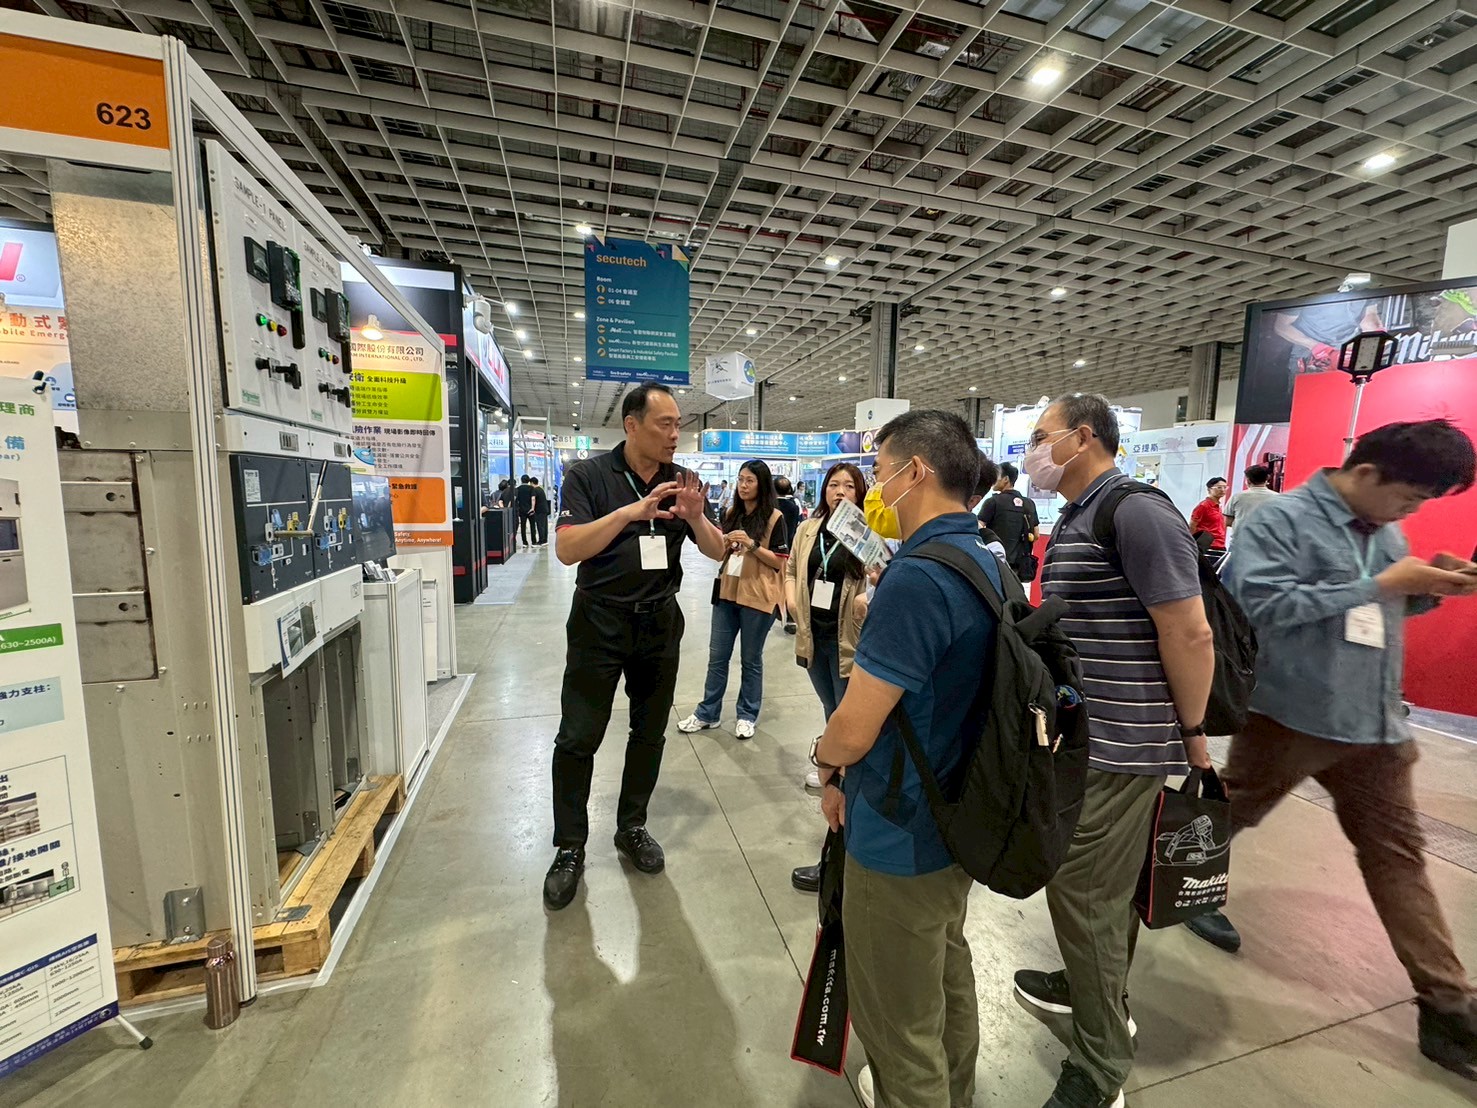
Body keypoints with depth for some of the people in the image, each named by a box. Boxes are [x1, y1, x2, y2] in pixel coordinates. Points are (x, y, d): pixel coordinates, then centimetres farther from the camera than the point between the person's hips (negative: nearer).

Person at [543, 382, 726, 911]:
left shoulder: (681, 481, 1)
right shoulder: (588, 476, -8)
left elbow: (717, 551, 1)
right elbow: (567, 550, -19)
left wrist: (695, 516, -19)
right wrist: (630, 512, -29)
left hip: (659, 623, 4)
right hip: (600, 622, -3)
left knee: (650, 733, 13)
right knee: (577, 738, 3)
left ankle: (632, 827, 34)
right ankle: (570, 848, 22)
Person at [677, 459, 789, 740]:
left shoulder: (774, 517, -6)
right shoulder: (732, 514, 10)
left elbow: (780, 562, -8)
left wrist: (752, 544, -19)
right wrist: (725, 543, -4)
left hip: (757, 596, -5)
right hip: (726, 592, 5)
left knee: (750, 659, 8)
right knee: (717, 656, 10)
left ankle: (747, 715, 23)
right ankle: (708, 713, 22)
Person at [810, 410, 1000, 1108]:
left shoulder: (917, 578, -29)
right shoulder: (987, 564, 2)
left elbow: (852, 732, -28)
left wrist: (826, 761, -4)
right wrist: (853, 773, 11)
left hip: (901, 840, -9)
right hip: (959, 818, 9)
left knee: (899, 1020, 15)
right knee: (947, 971, 30)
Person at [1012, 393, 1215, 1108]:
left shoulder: (1137, 512, -17)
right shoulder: (1074, 520, 12)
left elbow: (1189, 633, -19)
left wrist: (1192, 733, -11)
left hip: (1118, 744, -9)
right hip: (1084, 736, 9)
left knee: (1083, 891, 1)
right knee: (1102, 884, 24)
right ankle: (1095, 990, 45)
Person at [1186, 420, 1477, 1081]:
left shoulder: (1385, 531, 9)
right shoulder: (1282, 519, -16)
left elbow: (1383, 606, 18)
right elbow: (1261, 604, -27)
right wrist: (1382, 585, -24)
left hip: (1377, 724, 7)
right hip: (1292, 716, -7)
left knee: (1397, 854, 13)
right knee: (1229, 814, 13)